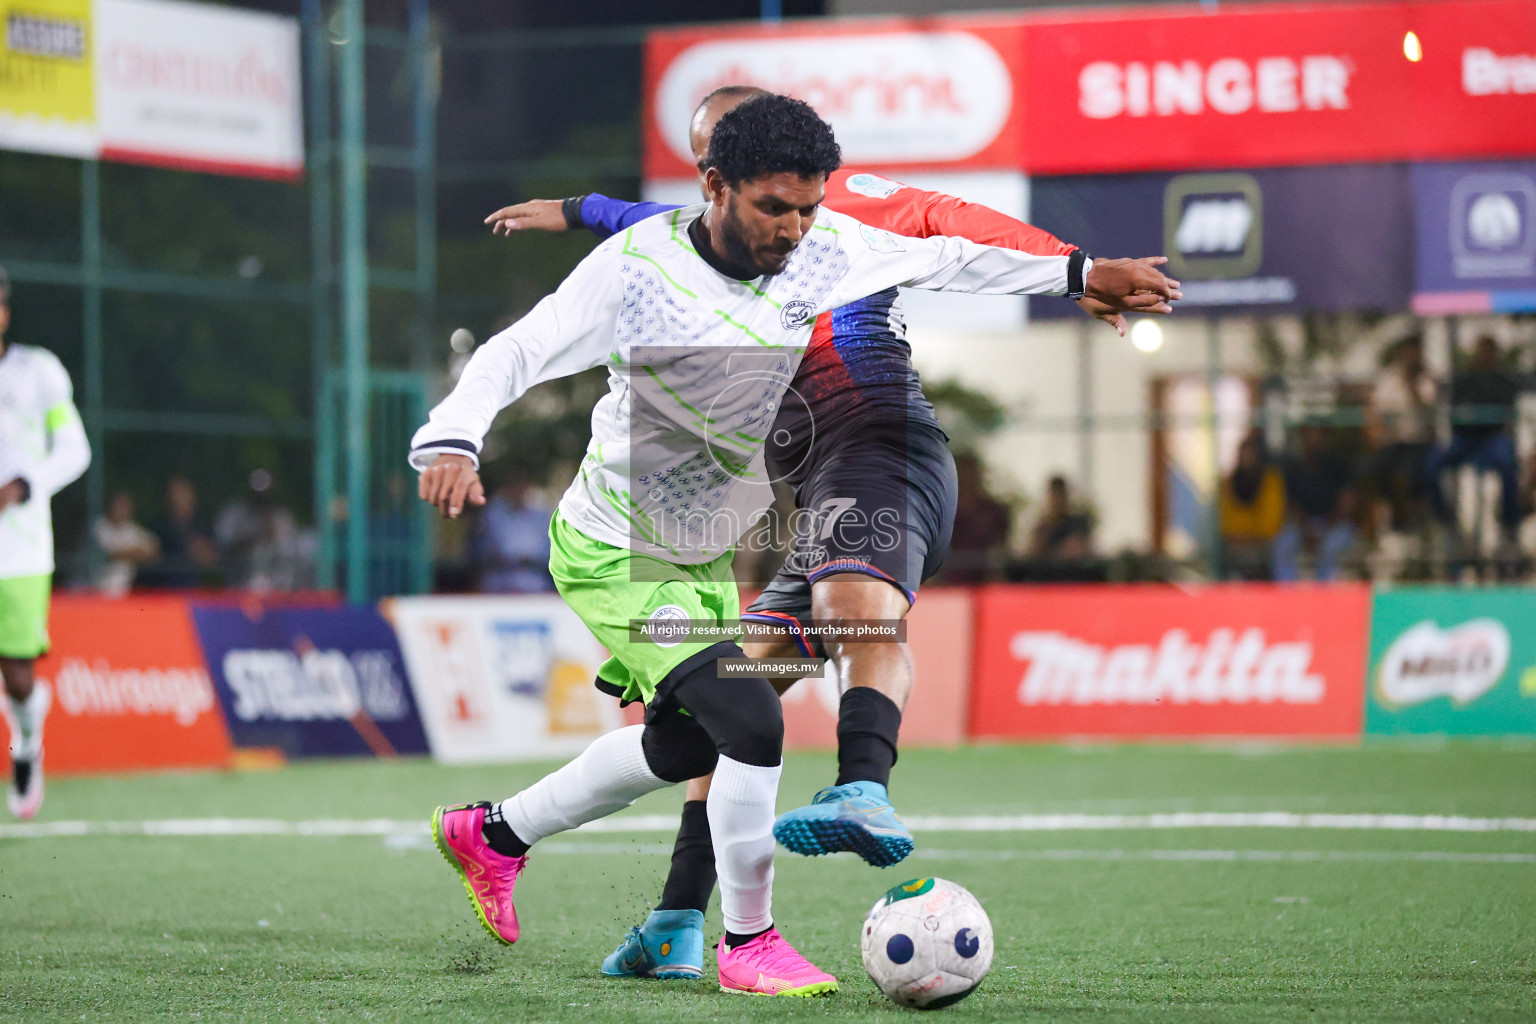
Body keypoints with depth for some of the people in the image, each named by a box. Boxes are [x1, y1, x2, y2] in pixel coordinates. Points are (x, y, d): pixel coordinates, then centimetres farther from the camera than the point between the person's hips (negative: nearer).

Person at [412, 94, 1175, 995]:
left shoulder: (821, 249, -8)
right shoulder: (636, 269, -24)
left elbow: (941, 260, 5)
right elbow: (517, 354, -22)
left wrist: (1082, 274, 6)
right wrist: (454, 441, -39)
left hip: (704, 558, 8)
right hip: (616, 558, -8)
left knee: (684, 747, 22)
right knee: (751, 724, -20)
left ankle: (494, 834, 43)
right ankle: (749, 941, -1)